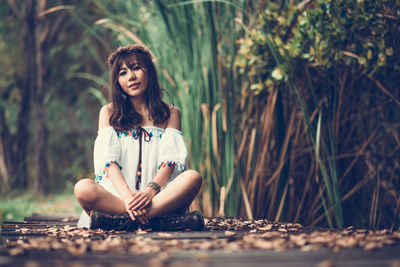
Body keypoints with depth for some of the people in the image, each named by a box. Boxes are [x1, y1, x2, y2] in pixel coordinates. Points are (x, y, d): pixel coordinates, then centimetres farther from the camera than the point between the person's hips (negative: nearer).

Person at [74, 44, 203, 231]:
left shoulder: (170, 113, 15)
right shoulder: (109, 113, 15)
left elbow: (169, 161, 1)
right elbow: (109, 160, -1)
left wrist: (150, 191, -20)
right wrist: (127, 196, -20)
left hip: (159, 196, 0)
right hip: (118, 193, 0)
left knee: (193, 178, -29)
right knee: (83, 189, -31)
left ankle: (124, 221, -33)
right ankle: (161, 221, -35)